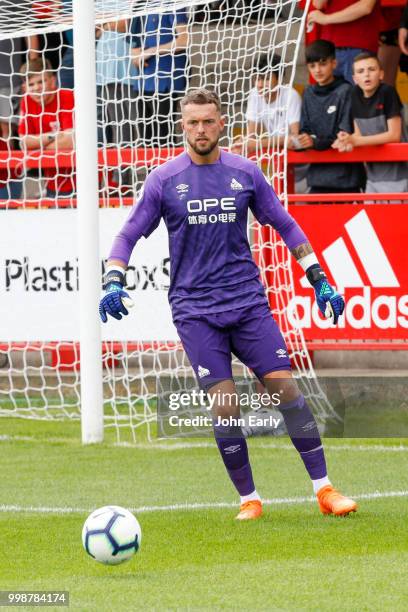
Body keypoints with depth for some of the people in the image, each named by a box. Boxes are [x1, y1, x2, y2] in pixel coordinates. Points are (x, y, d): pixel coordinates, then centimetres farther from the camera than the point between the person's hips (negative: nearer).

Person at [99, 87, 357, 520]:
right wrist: (114, 282, -12)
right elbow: (128, 235, 5)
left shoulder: (245, 174, 4)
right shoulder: (164, 180, 0)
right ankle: (248, 499, 5)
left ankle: (324, 489, 1)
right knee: (225, 405, -9)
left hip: (248, 301, 2)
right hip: (195, 310, -2)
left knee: (285, 387, -7)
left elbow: (285, 227, 14)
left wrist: (320, 281, 10)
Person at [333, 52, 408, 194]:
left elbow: (394, 135, -16)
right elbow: (359, 134, 9)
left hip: (397, 173, -6)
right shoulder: (355, 96, 3)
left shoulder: (387, 92, -14)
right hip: (373, 177, 6)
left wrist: (354, 141, -18)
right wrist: (347, 141, -16)